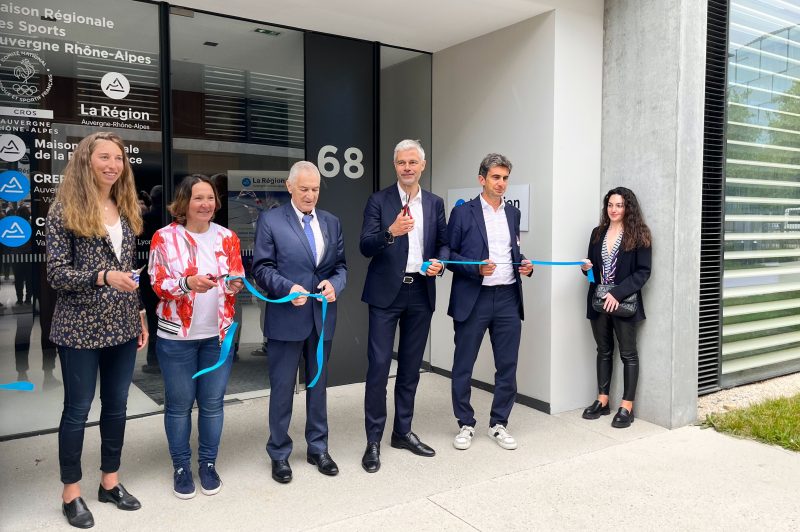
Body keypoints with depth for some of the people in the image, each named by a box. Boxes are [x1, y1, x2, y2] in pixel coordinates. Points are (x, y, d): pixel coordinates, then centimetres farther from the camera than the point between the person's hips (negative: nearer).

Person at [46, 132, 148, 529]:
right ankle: (71, 492, 22)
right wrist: (103, 277, -26)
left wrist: (140, 316, 12)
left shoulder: (126, 212, 9)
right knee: (78, 408, 6)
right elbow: (56, 274, -11)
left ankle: (110, 481, 29)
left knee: (116, 404, 13)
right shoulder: (65, 211, -8)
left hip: (122, 327, 6)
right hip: (80, 329, -5)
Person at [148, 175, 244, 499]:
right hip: (177, 336, -2)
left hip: (218, 333, 3)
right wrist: (187, 283, -25)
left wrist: (235, 284, -16)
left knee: (212, 402, 9)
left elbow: (237, 279, 8)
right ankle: (181, 466, 24)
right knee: (179, 404, 8)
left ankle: (208, 463, 26)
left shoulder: (227, 237, 5)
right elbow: (158, 284, -7)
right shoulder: (164, 237, -4)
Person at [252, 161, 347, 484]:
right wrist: (288, 288, -21)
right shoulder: (270, 220, -3)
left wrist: (335, 284, -12)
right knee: (282, 388, 7)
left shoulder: (332, 222, 9)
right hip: (286, 318, -4)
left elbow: (341, 265, 9)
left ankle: (318, 448, 31)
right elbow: (261, 267, -6)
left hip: (323, 317, 4)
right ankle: (279, 454, 24)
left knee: (318, 385, 15)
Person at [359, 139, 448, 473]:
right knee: (379, 365, -4)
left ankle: (403, 432, 26)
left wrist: (440, 262, -8)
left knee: (411, 366, 12)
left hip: (421, 292, 4)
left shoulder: (435, 203, 10)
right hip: (386, 292, -4)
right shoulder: (378, 201, -2)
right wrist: (390, 232, -29)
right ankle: (373, 440, 8)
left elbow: (444, 243, 14)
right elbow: (365, 247, -11)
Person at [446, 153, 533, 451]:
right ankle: (466, 425, 21)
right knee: (463, 366, 5)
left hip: (508, 298, 4)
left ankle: (499, 424, 22)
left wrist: (524, 265, 1)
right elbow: (448, 254, -2)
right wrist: (476, 268, -17)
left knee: (507, 365, 7)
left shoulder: (513, 213, 13)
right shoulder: (463, 213, -2)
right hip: (473, 299, -4)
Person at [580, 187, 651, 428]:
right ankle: (602, 401, 21)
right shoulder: (597, 233, 10)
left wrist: (618, 293, -19)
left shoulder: (638, 235, -5)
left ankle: (627, 406, 10)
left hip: (624, 302, -5)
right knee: (604, 351, 13)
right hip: (598, 301, 5)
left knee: (628, 353, 4)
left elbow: (643, 271, -11)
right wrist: (587, 268, -6)